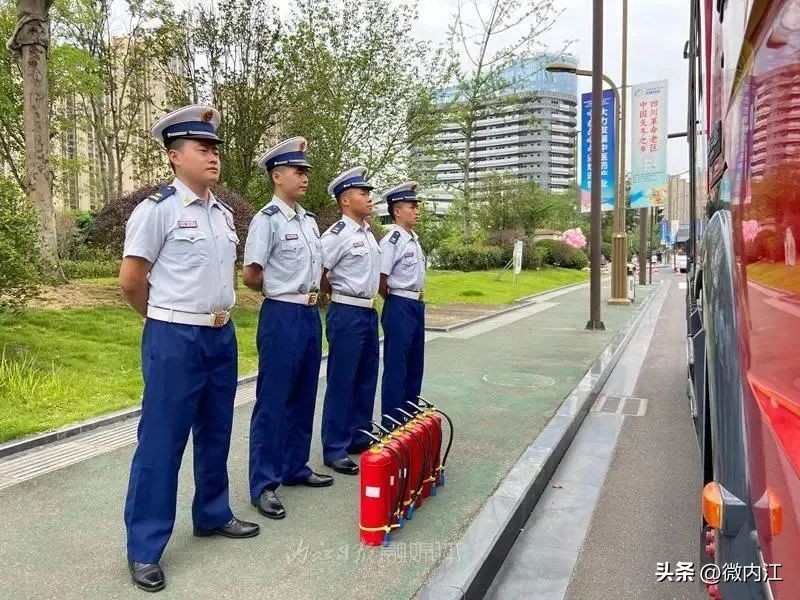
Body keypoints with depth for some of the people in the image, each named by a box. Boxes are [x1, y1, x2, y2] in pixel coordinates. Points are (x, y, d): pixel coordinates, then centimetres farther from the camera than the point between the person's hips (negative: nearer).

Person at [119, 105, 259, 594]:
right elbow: (131, 280, -8)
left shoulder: (224, 213, 10)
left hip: (222, 336, 7)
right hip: (174, 339, -7)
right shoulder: (157, 209, -11)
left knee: (216, 433, 17)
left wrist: (218, 316, 14)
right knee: (162, 441, 2)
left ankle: (213, 514, 37)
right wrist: (168, 317, 4)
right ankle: (144, 548, 17)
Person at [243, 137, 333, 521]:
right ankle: (263, 484, 9)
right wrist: (281, 291, 2)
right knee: (272, 402, -1)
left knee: (303, 397, 15)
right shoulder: (267, 219, -11)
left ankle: (295, 468, 29)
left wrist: (312, 291, 8)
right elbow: (250, 276, -12)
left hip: (310, 314, 8)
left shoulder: (309, 220, 12)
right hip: (282, 315, -8)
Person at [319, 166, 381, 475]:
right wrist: (339, 295, 0)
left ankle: (359, 438, 29)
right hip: (347, 314, -8)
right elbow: (317, 276, -14)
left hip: (369, 312, 9)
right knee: (341, 382, -1)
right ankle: (335, 449, 9)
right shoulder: (337, 234, -13)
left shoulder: (369, 234, 13)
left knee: (366, 379, 15)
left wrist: (368, 303, 16)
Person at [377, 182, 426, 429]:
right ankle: (391, 421, 10)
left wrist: (417, 300, 13)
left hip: (417, 305, 9)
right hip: (399, 306, -9)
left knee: (415, 364, 16)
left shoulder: (414, 239, 12)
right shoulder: (392, 240, -16)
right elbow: (380, 280, -18)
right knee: (395, 366, 0)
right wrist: (394, 301, -3)